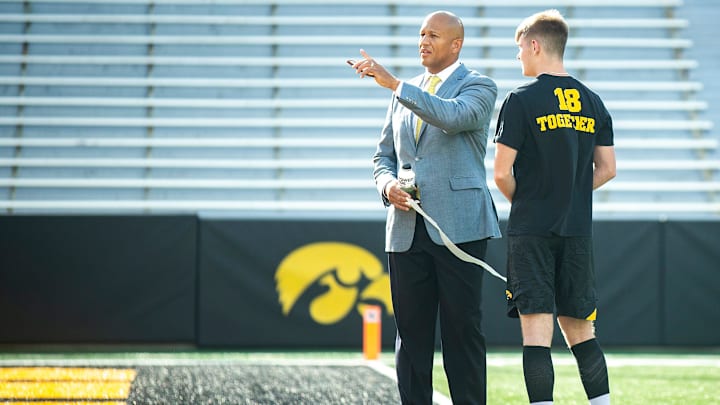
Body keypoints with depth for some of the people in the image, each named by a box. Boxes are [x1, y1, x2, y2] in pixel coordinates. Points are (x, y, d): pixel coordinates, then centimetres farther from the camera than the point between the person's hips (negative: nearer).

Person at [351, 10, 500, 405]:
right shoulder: (405, 93, 19)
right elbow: (384, 155, 23)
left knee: (462, 330, -4)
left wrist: (393, 83, -24)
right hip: (407, 228, 5)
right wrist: (387, 184, 0)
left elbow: (453, 117, -21)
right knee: (411, 332, 5)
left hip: (458, 225, -5)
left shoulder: (478, 87, 1)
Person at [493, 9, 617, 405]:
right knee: (580, 331, 13)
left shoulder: (521, 100, -9)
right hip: (578, 231, 5)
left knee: (536, 331, -5)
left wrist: (521, 202, 8)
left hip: (531, 230, -5)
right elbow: (606, 170, 10)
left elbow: (502, 173, -10)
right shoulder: (593, 102, 8)